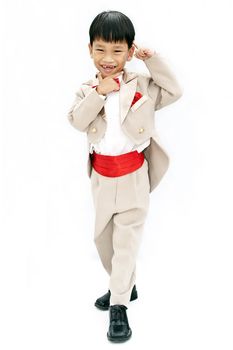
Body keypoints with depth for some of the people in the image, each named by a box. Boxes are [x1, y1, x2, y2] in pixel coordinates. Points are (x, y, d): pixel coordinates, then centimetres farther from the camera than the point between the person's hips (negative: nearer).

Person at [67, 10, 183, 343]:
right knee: (103, 237, 17)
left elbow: (174, 92, -9)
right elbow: (77, 121, -11)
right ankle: (125, 286, 40)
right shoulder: (86, 89, 2)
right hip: (102, 174, 4)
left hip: (133, 174, -4)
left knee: (127, 239, -2)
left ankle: (119, 306, 6)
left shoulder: (142, 84, -2)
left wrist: (154, 60, -13)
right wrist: (98, 93, -21)